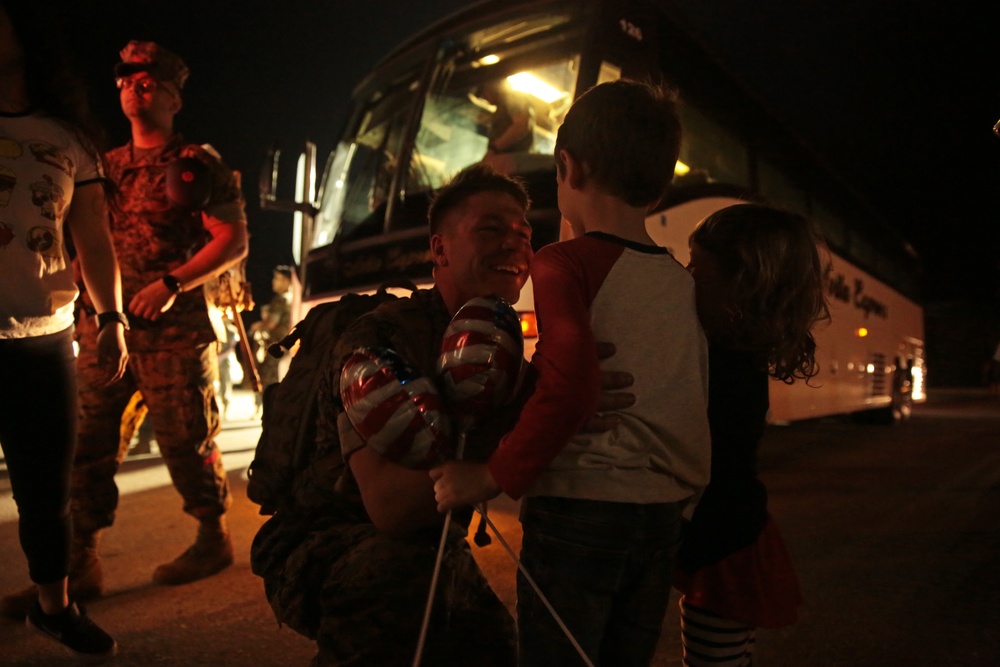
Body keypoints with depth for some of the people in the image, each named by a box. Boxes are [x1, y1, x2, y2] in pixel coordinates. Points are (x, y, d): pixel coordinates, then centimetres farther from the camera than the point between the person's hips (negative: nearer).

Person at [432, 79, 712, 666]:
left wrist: (495, 478, -17)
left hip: (581, 510, -6)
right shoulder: (685, 282, 7)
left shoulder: (566, 264, -12)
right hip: (664, 513, 6)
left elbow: (568, 390, -25)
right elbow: (695, 404, 11)